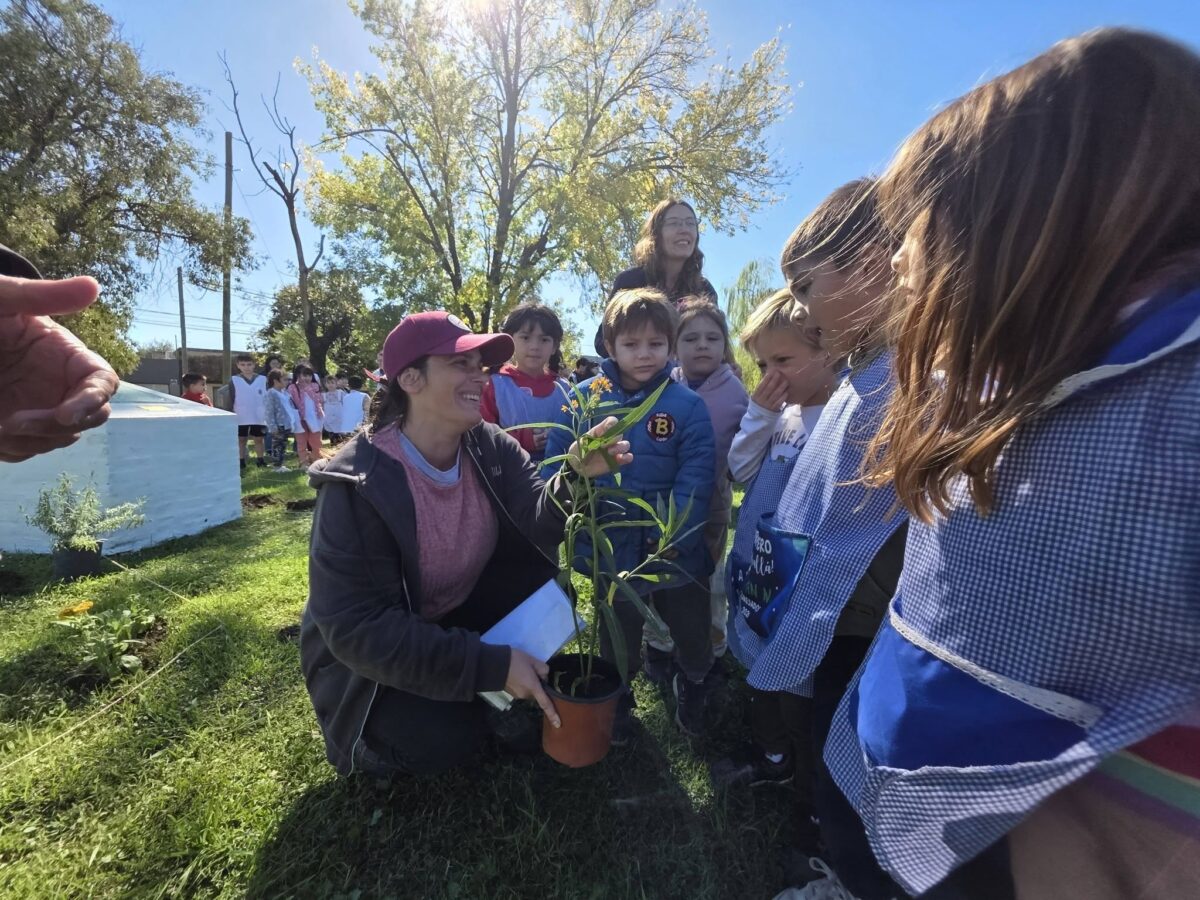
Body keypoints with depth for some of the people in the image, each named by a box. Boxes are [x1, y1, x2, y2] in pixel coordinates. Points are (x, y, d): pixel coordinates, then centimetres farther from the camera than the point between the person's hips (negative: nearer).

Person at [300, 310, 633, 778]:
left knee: (538, 571, -18)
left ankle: (509, 692, 4)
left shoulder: (489, 447, -12)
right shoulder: (357, 485, -28)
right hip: (368, 654, -4)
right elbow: (354, 626, -28)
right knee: (445, 737, -24)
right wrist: (492, 665, -32)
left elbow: (540, 525, -23)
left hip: (458, 617, 4)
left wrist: (577, 475, -45)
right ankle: (368, 727, 9)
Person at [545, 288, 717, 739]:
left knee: (693, 633, 23)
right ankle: (617, 699, 52)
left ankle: (693, 686, 56)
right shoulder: (584, 398, -9)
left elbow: (695, 479, -16)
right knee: (618, 639, 23)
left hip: (675, 553, 0)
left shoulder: (687, 405, -12)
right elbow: (555, 466, -8)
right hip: (611, 549, 0)